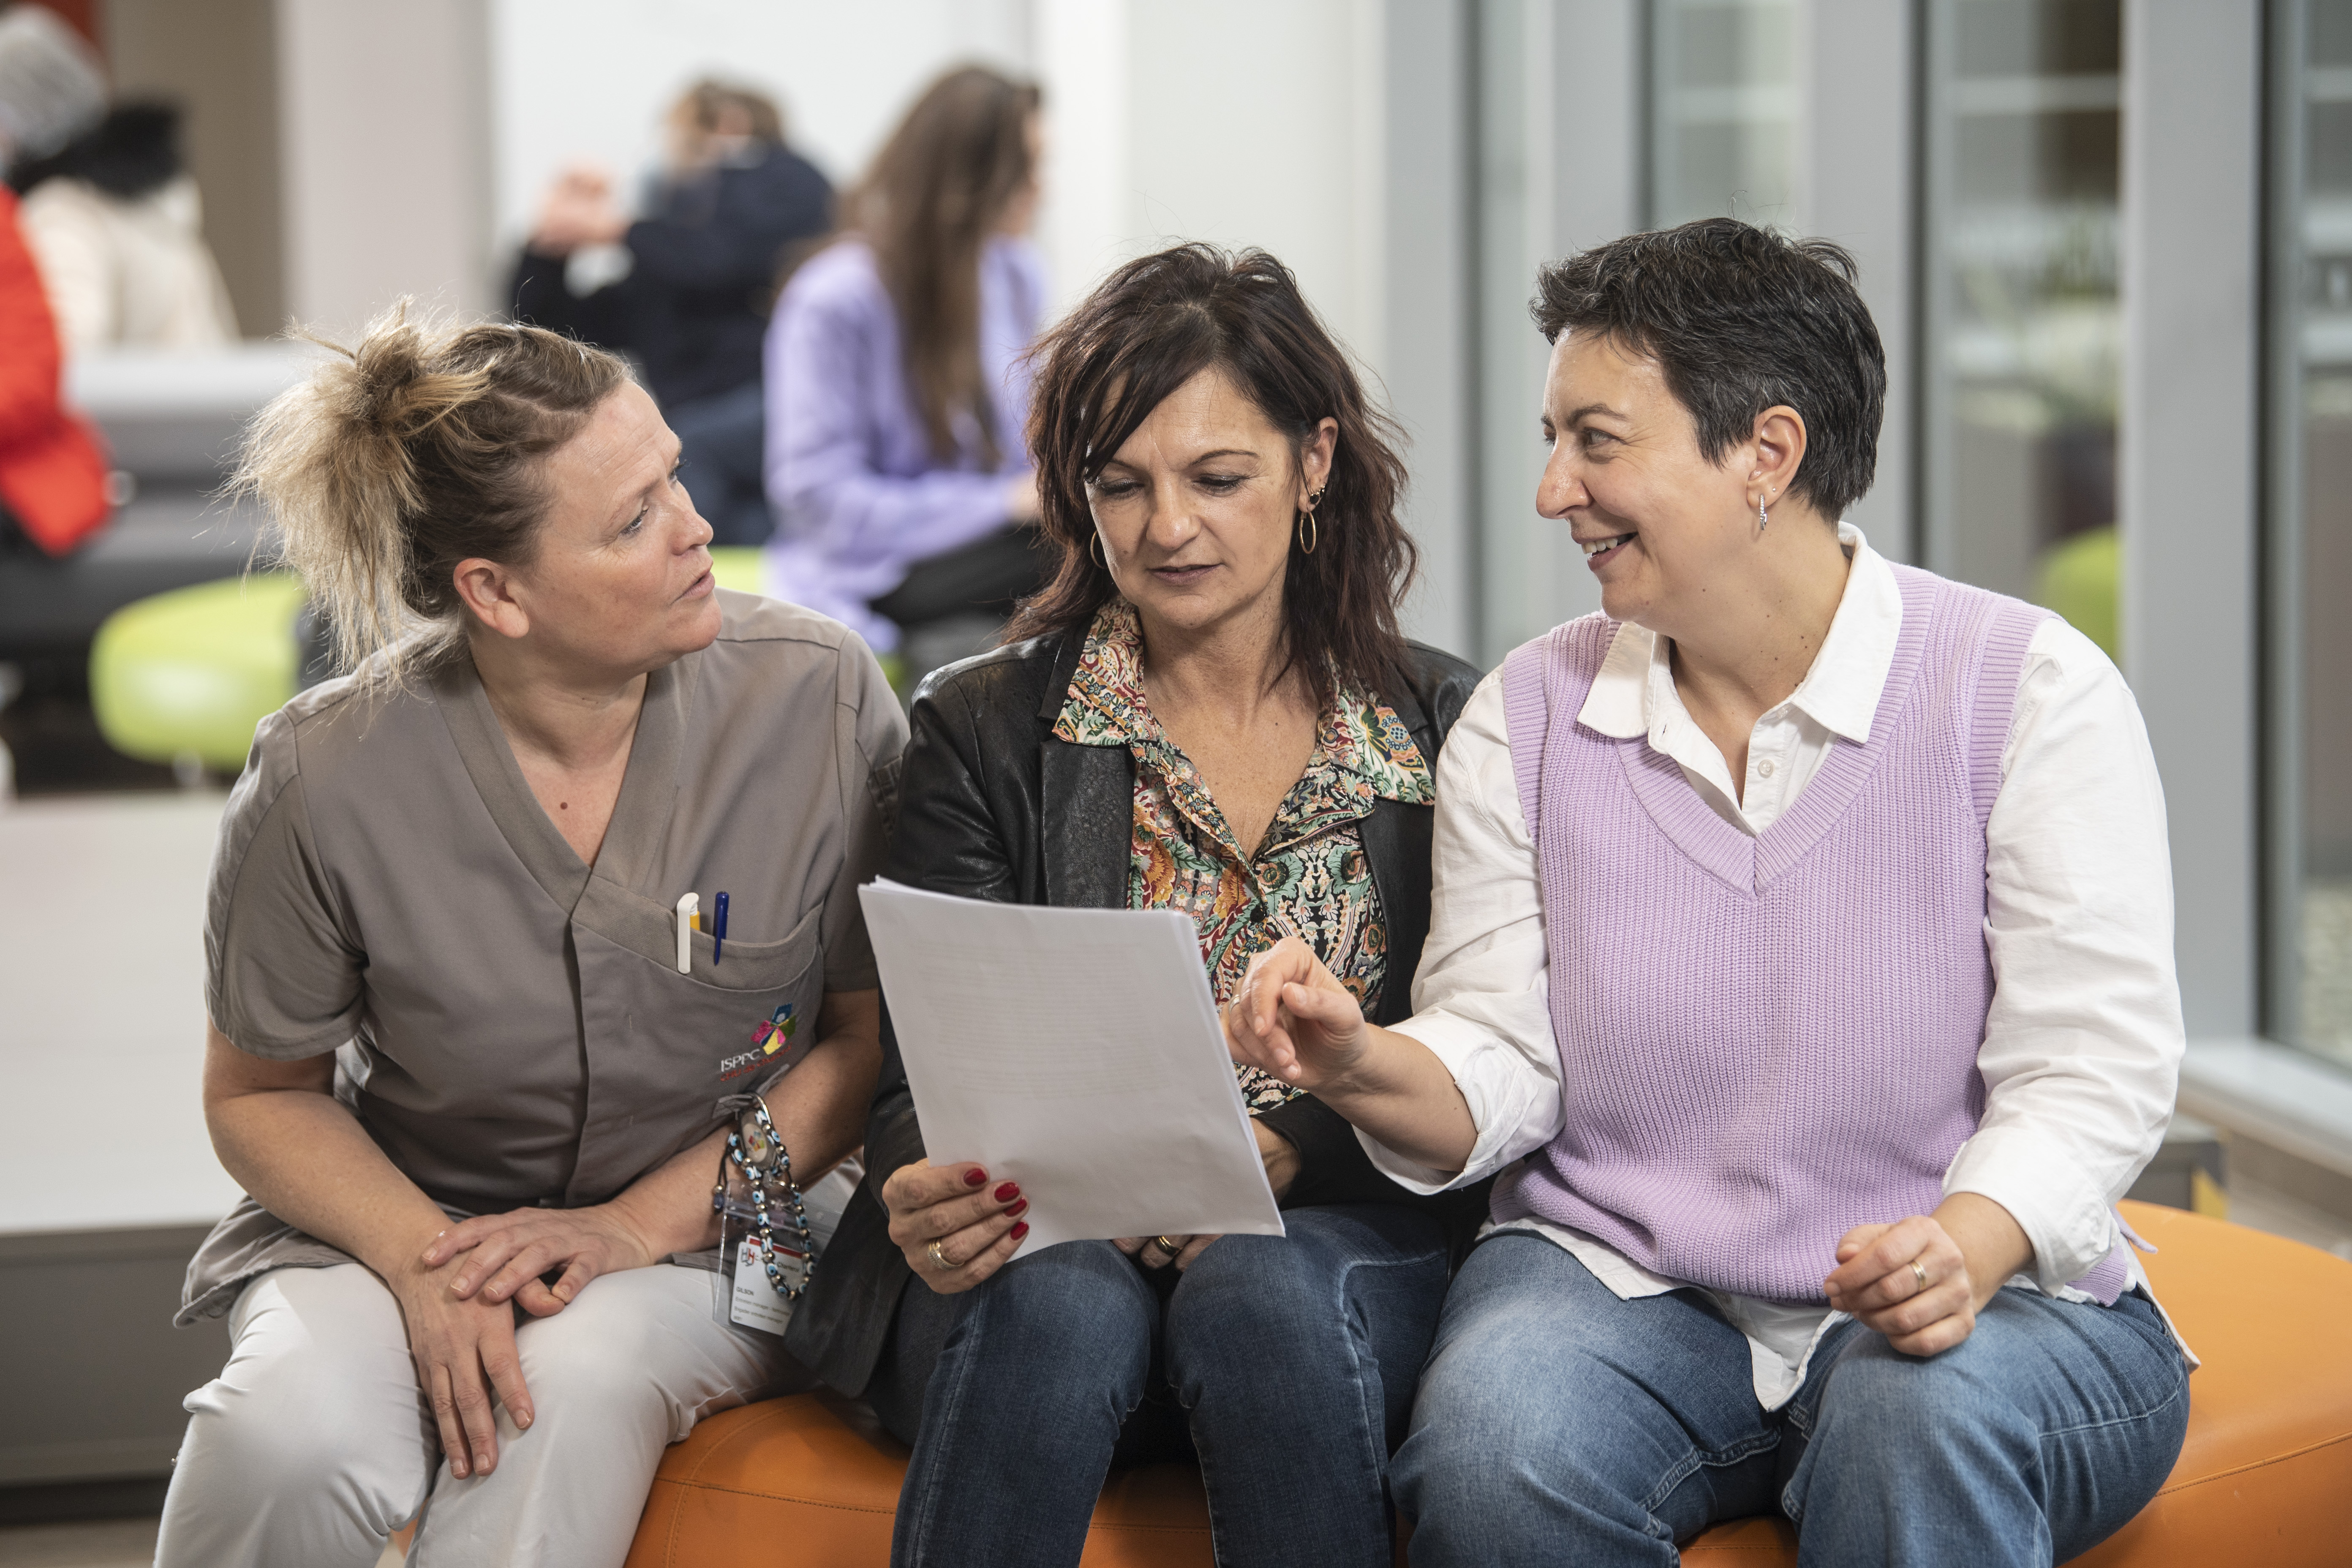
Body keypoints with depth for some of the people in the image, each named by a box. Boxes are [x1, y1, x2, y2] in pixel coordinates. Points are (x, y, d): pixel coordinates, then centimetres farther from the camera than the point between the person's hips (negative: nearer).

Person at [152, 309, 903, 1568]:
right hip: (404, 1214, 0)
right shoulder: (330, 778, -14)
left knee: (575, 1376, -35)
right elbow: (260, 1095, 2)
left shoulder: (819, 698, -12)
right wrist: (423, 1261, -17)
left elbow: (876, 1038, -3)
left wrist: (633, 1228, -14)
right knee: (293, 1428, -31)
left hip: (717, 1227, 0)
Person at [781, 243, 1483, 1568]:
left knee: (1259, 1292, -35)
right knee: (1056, 1301, -35)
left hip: (1338, 1230, 0)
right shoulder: (984, 734, 8)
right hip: (1055, 1239, 0)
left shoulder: (1445, 726, 10)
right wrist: (928, 1194, -23)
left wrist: (1279, 1150, -17)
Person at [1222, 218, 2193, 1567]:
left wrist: (1965, 1251, -29)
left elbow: (2093, 1068, -10)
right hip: (1620, 1279, 3)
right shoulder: (1526, 719, 6)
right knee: (1492, 1458, -29)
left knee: (1928, 1420, -38)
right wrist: (1364, 1066, -20)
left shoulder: (2033, 691, -4)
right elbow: (1500, 1072, 3)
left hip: (1994, 1300, -3)